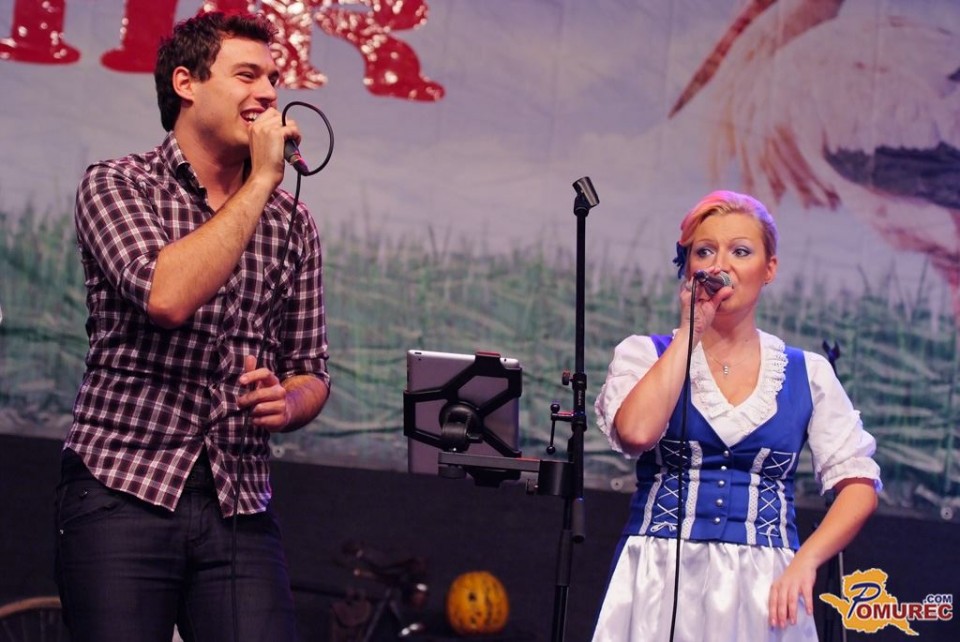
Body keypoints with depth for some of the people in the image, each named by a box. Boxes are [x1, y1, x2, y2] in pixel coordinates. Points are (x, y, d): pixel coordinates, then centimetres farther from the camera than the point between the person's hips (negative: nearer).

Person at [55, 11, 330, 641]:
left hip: (241, 510, 4)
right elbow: (167, 297, -20)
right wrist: (261, 183, -13)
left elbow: (311, 376, 17)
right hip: (123, 493, -4)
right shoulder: (117, 185, 0)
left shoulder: (291, 224, 12)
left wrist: (286, 402, -8)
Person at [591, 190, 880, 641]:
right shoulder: (643, 355, 6)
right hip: (659, 582, -1)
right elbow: (637, 432, -15)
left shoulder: (807, 374, 9)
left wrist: (805, 559, -12)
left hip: (764, 586, 1)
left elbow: (857, 481, 3)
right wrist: (690, 332, -6)